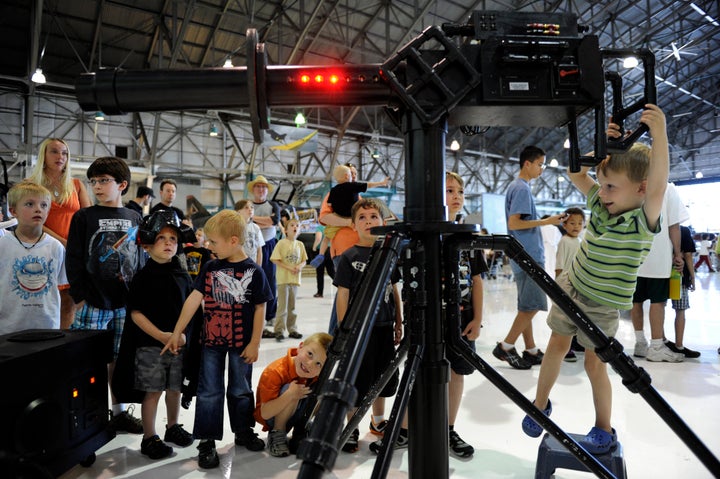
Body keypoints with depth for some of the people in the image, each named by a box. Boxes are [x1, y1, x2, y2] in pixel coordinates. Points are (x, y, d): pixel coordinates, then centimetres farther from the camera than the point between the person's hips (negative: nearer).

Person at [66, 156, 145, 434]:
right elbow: (73, 259, -1)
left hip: (126, 302, 3)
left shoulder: (135, 219, 8)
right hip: (93, 302, -2)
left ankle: (119, 411, 23)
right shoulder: (84, 217, 0)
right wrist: (79, 297, -6)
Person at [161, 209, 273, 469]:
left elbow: (260, 309, -7)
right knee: (209, 392, 8)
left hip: (241, 343, -2)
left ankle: (243, 431, 33)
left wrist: (255, 343, -8)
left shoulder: (253, 271, -10)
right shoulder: (210, 268, -2)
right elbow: (194, 299, -1)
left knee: (240, 390, 15)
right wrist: (177, 333, -1)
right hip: (211, 341, 2)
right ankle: (207, 441, 20)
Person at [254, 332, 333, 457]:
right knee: (290, 391, -34)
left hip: (299, 414, 5)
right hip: (272, 418, -5)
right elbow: (265, 413, -32)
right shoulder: (274, 372, -32)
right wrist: (289, 395, -46)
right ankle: (277, 434, -12)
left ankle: (301, 431, -2)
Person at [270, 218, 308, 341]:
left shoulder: (300, 244, 7)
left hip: (295, 278, 5)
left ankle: (292, 329, 22)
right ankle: (279, 330, 3)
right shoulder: (281, 243, -6)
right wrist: (289, 268, -17)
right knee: (282, 306, -4)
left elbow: (304, 260, 12)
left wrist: (300, 266, -10)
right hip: (283, 278, -5)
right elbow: (275, 260, -10)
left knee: (292, 306, 13)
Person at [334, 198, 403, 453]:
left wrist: (398, 324, 9)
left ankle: (378, 421, 38)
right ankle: (351, 429, 24)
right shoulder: (349, 257, -8)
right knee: (357, 380, 5)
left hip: (384, 326, 5)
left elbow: (394, 290, 10)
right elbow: (342, 295, -8)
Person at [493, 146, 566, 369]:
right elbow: (514, 223, -20)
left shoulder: (518, 187, 18)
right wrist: (546, 221, -15)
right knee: (533, 306, -6)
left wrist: (546, 221, 18)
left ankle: (531, 351, 18)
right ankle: (505, 347, 1)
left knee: (527, 307, 11)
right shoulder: (522, 188, -12)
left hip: (527, 256, 10)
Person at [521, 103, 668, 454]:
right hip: (570, 288, 5)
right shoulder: (600, 205, -4)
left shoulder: (643, 220, -20)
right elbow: (575, 173, 2)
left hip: (602, 306, -5)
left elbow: (658, 184, -37)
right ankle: (540, 405, 33)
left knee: (594, 363, 3)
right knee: (556, 347, 14)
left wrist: (658, 132, -46)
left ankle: (604, 430, 24)